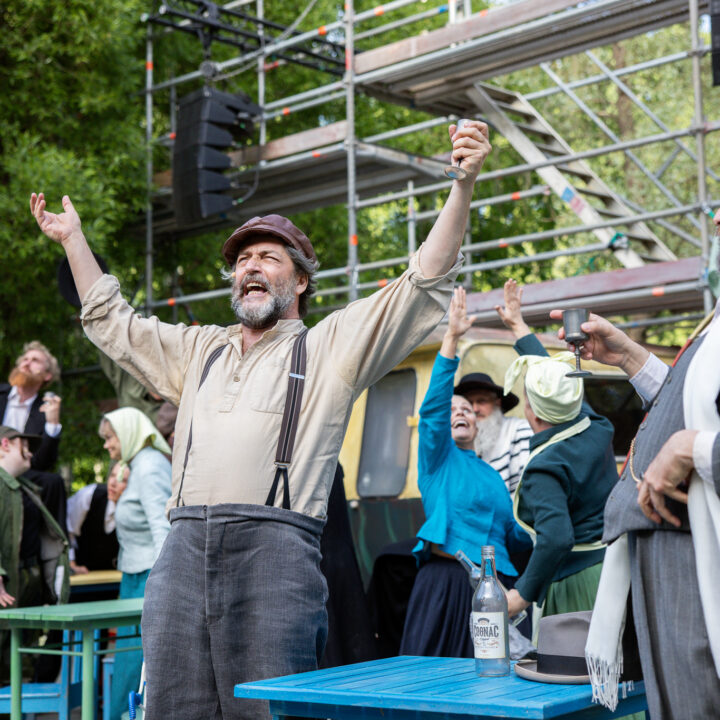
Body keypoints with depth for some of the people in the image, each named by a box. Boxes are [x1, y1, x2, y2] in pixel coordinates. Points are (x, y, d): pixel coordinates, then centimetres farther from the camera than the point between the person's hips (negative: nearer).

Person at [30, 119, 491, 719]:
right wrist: (73, 239, 38)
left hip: (274, 548, -5)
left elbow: (425, 285, 2)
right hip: (183, 551, 5)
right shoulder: (200, 350, 27)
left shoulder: (331, 347, 10)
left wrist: (464, 184, -7)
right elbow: (112, 324, 37)